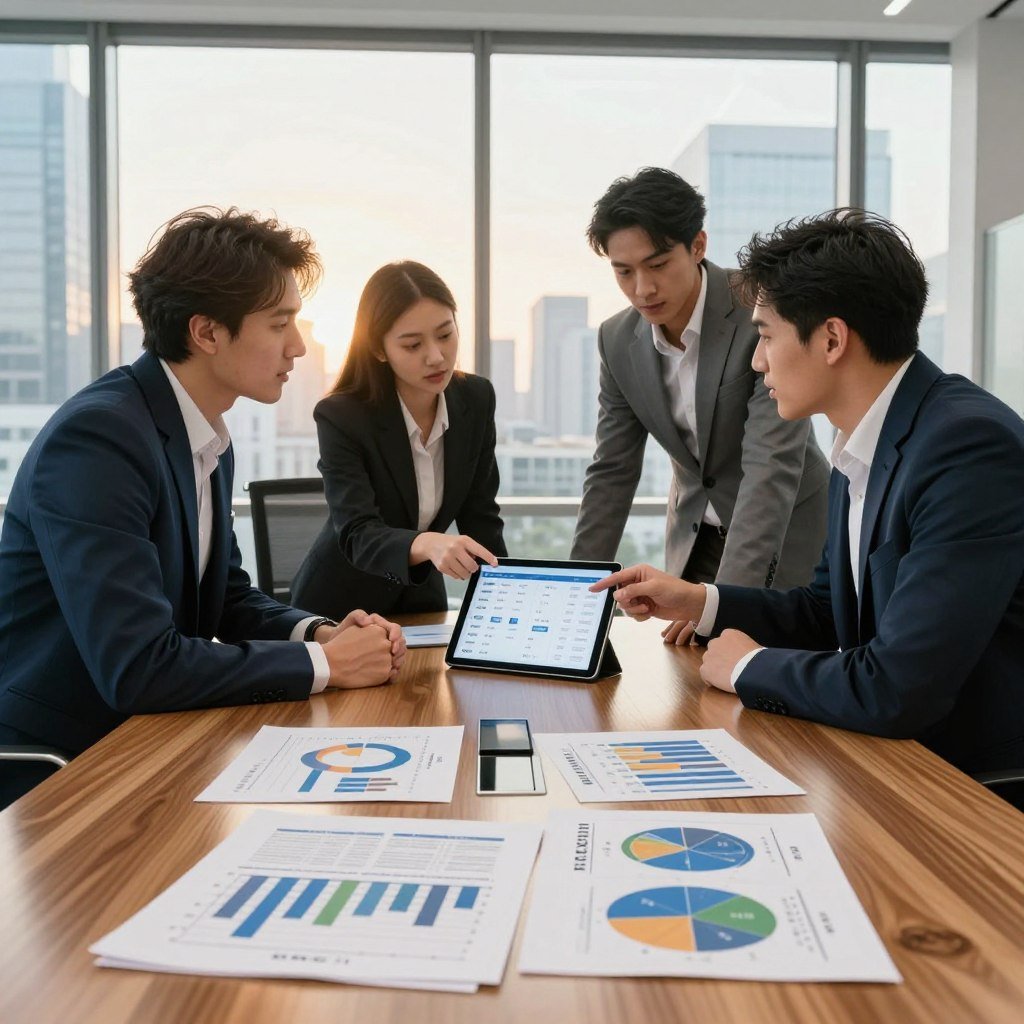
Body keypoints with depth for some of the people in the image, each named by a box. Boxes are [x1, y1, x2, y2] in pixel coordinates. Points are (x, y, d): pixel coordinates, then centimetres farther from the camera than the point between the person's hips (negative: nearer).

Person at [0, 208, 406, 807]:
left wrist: (321, 632, -6)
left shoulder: (211, 441, 5)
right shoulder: (96, 437, -22)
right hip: (52, 774, -8)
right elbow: (138, 668, -28)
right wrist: (323, 664, -20)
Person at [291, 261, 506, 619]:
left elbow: (480, 515, 1)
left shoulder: (476, 399, -5)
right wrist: (426, 544, -46)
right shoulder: (340, 417, -18)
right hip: (340, 607, -3)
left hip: (420, 599, 3)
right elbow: (357, 533, -27)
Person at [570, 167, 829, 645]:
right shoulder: (618, 339, -7)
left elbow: (772, 466, -30)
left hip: (787, 530, -4)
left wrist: (727, 595, -38)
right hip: (695, 535, 4)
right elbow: (612, 472, -1)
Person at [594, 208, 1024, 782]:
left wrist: (749, 667, -12)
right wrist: (698, 603, 6)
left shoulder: (970, 445, -24)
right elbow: (828, 610, 18)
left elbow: (895, 692, -29)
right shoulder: (862, 451, 5)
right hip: (907, 753, 7)